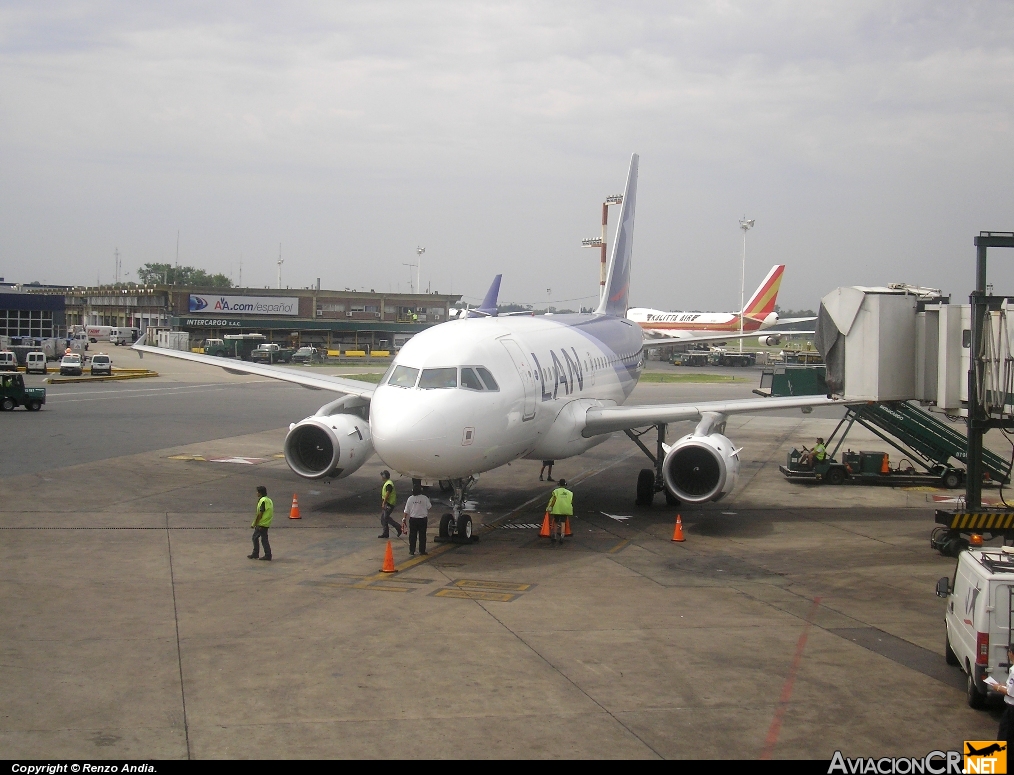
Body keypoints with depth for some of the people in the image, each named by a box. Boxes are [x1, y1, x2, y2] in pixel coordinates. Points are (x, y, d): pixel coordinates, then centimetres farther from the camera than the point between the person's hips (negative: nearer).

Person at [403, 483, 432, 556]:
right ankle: (422, 550, 8)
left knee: (412, 536, 8)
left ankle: (412, 551, 8)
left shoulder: (410, 499, -5)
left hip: (413, 519, 1)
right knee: (422, 535, 7)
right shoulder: (424, 498, -10)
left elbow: (406, 511, -1)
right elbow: (429, 507, 4)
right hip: (423, 519, -1)